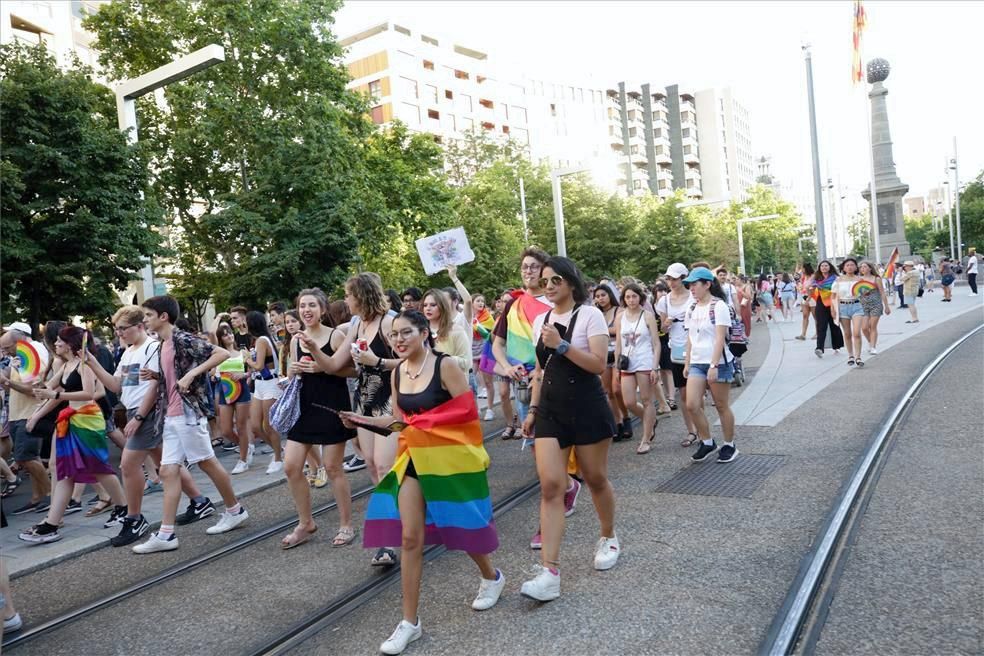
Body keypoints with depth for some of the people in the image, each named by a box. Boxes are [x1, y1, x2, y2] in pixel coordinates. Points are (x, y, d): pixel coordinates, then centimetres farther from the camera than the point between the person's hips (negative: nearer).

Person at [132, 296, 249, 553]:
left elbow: (222, 353, -21)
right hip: (171, 416, 9)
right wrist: (154, 376, 6)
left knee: (207, 462, 3)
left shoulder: (183, 339, -12)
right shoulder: (163, 345, 14)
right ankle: (166, 534, 5)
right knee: (168, 471, 4)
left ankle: (235, 510, 21)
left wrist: (191, 374, -25)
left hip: (188, 412, -8)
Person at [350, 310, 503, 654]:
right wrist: (367, 421, -2)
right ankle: (409, 621, 11)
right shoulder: (397, 373, 4)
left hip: (451, 457, -5)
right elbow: (400, 419, 12)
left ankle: (491, 577, 43)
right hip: (415, 458, 5)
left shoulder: (445, 365, -15)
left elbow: (468, 410, -17)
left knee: (459, 525, 11)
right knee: (409, 536, 0)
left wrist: (423, 420, -18)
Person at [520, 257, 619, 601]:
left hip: (587, 408, -4)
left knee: (595, 478, 11)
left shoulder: (589, 315, -6)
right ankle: (549, 572, -8)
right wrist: (533, 409, 14)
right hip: (551, 411, 4)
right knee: (550, 485, -7)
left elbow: (599, 364, -15)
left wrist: (561, 345, -22)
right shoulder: (540, 321, 11)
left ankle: (609, 538, 39)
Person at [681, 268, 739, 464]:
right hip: (697, 363, 6)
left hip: (718, 363, -6)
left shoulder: (718, 306, -10)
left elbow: (720, 338, -16)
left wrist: (713, 366, -21)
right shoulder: (692, 308, 11)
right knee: (692, 405, -5)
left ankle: (729, 445, 20)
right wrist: (687, 363, 12)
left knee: (721, 406, 4)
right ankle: (707, 442, 13)